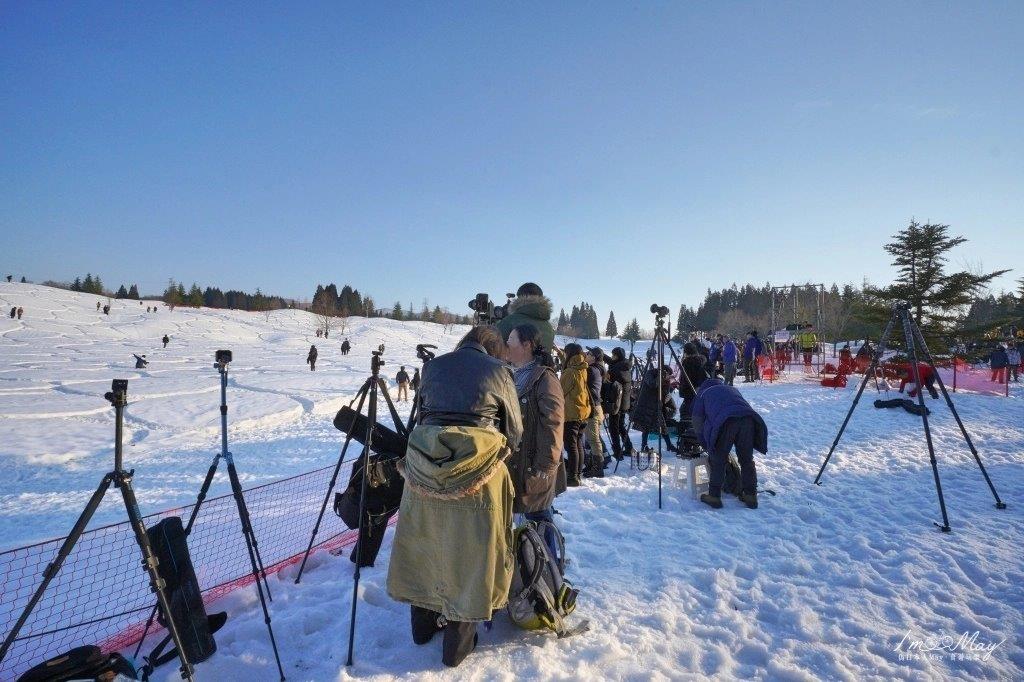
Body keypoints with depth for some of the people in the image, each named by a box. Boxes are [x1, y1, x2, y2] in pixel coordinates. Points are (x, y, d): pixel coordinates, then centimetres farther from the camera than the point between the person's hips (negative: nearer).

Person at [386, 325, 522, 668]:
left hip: (424, 466, 4)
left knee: (425, 545, 22)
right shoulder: (498, 370, 3)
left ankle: (423, 624, 42)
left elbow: (422, 414, 15)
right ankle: (457, 644, 28)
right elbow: (514, 432, 8)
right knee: (468, 554, 13)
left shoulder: (434, 366, 12)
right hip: (477, 471, -3)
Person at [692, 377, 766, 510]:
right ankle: (750, 495, 25)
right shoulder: (733, 389, 40)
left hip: (725, 421, -4)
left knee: (717, 459, 9)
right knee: (747, 459, 18)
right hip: (748, 418, 4)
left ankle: (714, 496, 13)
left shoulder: (703, 393, 30)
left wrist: (707, 446, 36)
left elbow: (698, 423, 26)